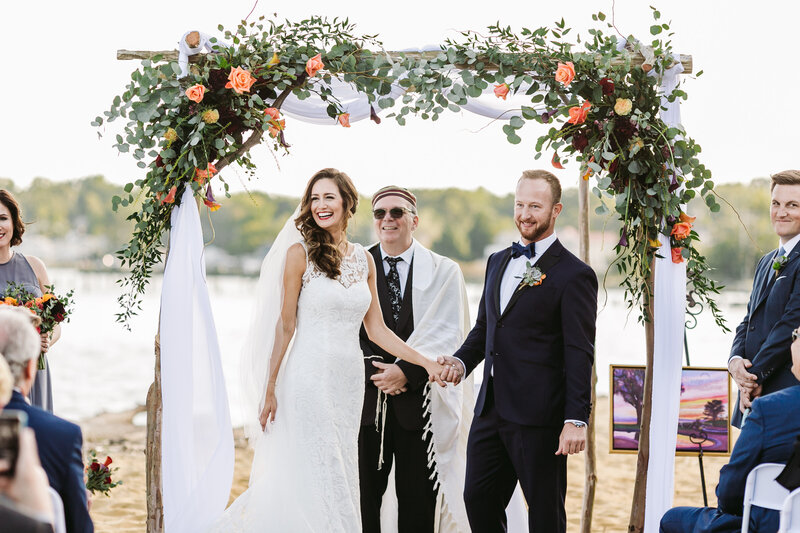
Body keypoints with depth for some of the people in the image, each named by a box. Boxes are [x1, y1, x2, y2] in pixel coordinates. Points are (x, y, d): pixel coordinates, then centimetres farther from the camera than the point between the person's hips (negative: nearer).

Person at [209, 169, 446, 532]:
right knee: (318, 476, -3)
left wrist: (425, 362, 6)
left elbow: (376, 328, 12)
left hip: (350, 380, 5)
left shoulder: (363, 259, 9)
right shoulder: (300, 253, -5)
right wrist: (270, 387, -5)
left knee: (341, 473, 8)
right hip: (310, 376, -5)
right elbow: (285, 325, -4)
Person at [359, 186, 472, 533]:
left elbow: (448, 336, -5)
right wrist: (375, 372, -11)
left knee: (418, 502, 3)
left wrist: (406, 370, -14)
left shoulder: (443, 272, 4)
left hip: (421, 400, -1)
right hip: (367, 393, 1)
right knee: (362, 494, 2)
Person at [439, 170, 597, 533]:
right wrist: (462, 361, 2)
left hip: (538, 416, -7)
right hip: (490, 408, 7)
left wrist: (576, 420, -17)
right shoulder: (498, 262, 15)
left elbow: (579, 354, -11)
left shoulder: (574, 275, -8)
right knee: (478, 498, 9)